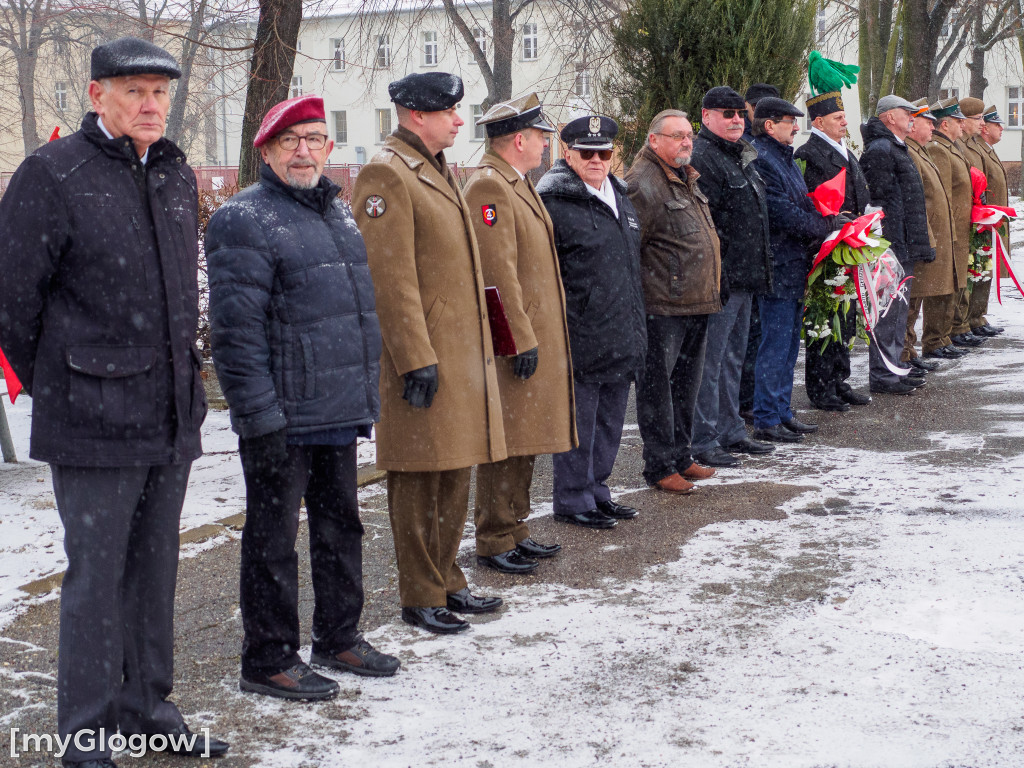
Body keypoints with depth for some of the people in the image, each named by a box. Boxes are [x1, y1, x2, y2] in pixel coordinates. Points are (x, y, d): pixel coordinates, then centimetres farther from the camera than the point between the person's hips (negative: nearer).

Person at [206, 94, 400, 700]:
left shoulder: (337, 212, 15)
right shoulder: (244, 220, -11)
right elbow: (235, 330, -17)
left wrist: (366, 398, 18)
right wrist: (260, 418, -20)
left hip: (339, 413, 8)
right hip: (283, 419, -8)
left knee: (341, 526, 17)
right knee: (273, 538, 2)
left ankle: (339, 638, 32)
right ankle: (269, 661, 13)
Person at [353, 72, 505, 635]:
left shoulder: (439, 171, 17)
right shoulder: (386, 174, -13)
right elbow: (391, 278, -19)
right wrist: (416, 360, -21)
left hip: (462, 352, 9)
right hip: (424, 355, -9)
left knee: (455, 475, 15)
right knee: (420, 480, 0)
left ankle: (447, 581, 27)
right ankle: (420, 597, 10)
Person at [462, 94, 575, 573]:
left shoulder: (518, 183, 17)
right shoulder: (488, 186, -15)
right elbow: (498, 273, -21)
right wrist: (521, 339, -21)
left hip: (536, 335, 10)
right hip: (513, 340, -10)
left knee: (524, 443, 15)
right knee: (505, 444, -3)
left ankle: (515, 530, 24)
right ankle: (494, 543, 5)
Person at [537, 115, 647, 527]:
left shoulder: (619, 197, 16)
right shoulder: (553, 203, -11)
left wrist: (636, 327, 22)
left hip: (621, 337, 8)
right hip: (580, 338, -8)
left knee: (610, 419, 16)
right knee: (578, 420, 1)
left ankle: (597, 489, 29)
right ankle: (573, 501, 13)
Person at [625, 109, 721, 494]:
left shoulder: (686, 179, 17)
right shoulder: (643, 184, -14)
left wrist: (709, 293, 24)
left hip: (696, 304, 9)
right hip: (662, 307, -9)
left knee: (685, 386, 16)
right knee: (658, 386, -1)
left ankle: (680, 457, 27)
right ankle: (659, 466, 6)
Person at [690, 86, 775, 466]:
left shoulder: (740, 157, 19)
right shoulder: (701, 158, -14)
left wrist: (759, 270, 23)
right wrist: (717, 276, -25)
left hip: (745, 277, 10)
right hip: (721, 277, -10)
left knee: (733, 356, 16)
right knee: (711, 359, -6)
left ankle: (731, 431, 26)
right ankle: (703, 442, -1)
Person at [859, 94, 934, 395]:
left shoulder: (896, 149, 20)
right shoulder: (880, 150, -13)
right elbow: (880, 201, -20)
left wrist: (918, 246, 23)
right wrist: (893, 245, -22)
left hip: (904, 248, 11)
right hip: (892, 246, -11)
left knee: (898, 311, 14)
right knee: (888, 311, -7)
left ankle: (892, 369, 22)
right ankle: (882, 376, -2)